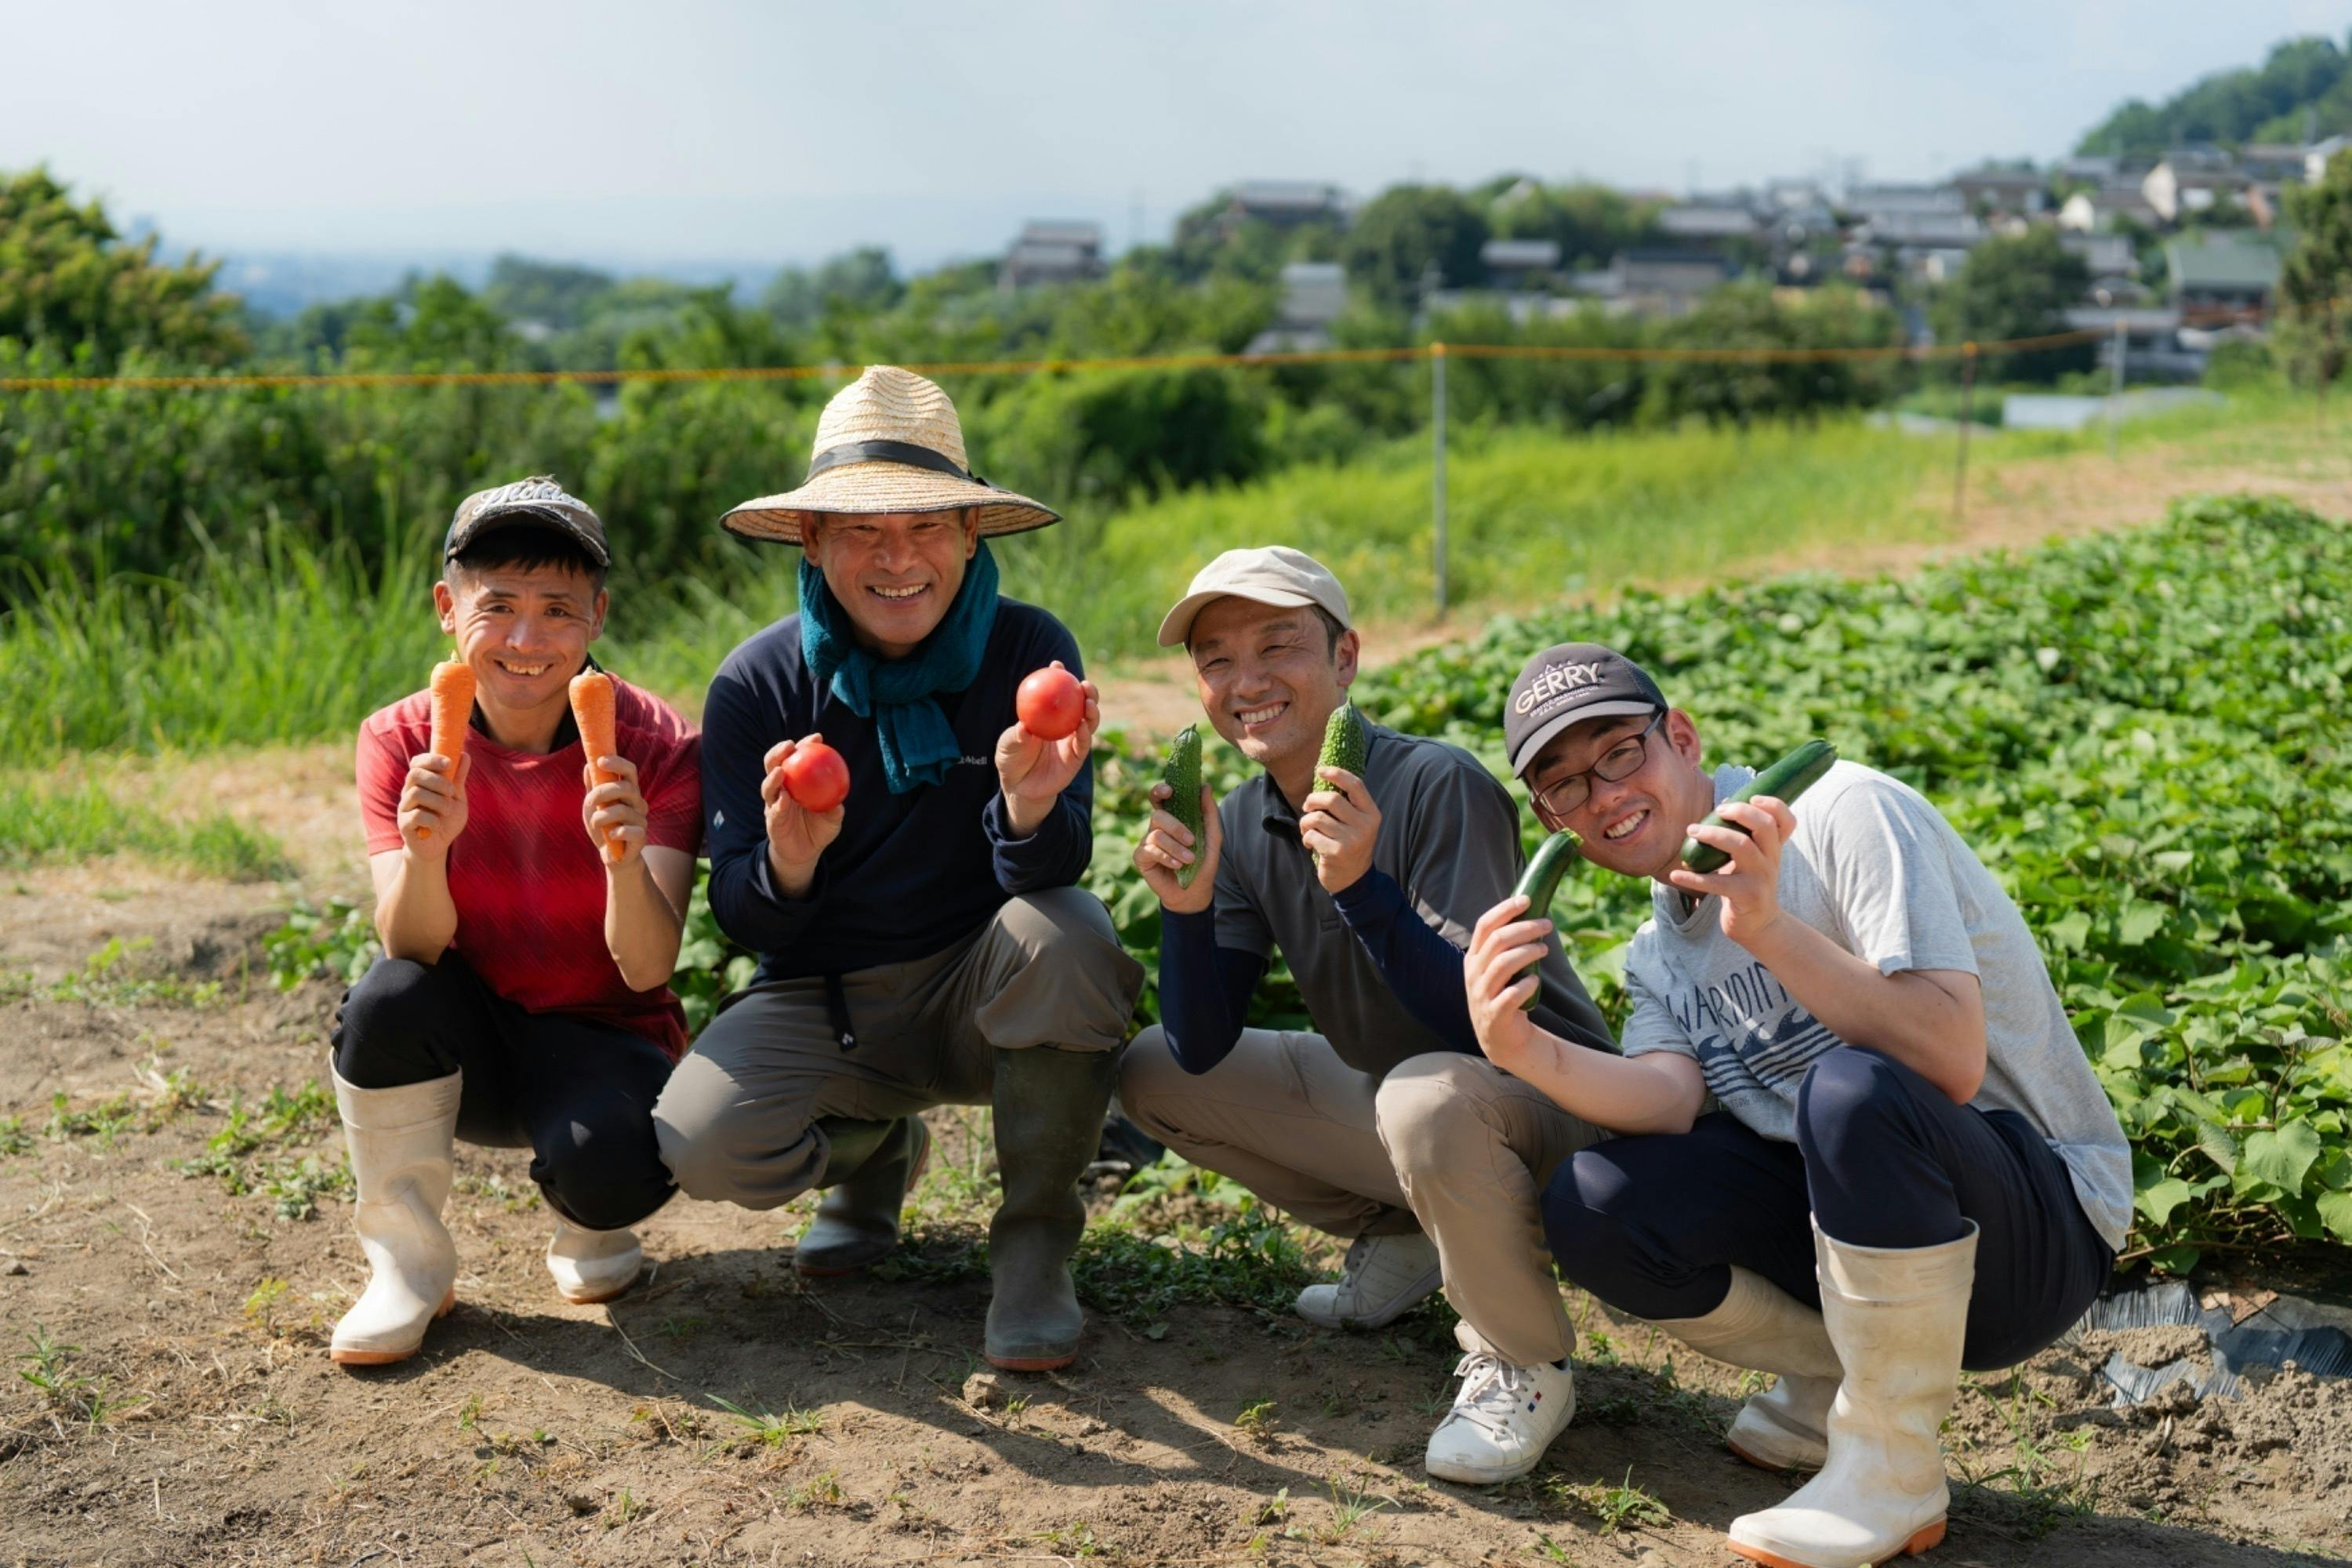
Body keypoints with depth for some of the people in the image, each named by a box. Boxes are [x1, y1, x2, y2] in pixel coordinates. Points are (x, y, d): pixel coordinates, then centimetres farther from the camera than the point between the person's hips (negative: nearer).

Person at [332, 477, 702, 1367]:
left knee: (608, 1165, -34)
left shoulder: (657, 745, -14)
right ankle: (407, 1264, -9)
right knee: (388, 998, -31)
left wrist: (625, 860, -43)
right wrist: (424, 852, -42)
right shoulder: (401, 741, -9)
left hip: (604, 1044, -2)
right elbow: (413, 947, -20)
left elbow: (647, 969, -23)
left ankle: (590, 1227, 6)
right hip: (468, 1052, 2)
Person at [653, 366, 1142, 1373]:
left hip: (980, 993, -1)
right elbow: (740, 919, -11)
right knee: (703, 1144, -26)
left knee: (1067, 932, -34)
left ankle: (1035, 1243, -12)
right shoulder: (757, 685, -10)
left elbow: (1049, 877, -17)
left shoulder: (1028, 651, -12)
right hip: (823, 1003, 1)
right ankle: (875, 1154, 12)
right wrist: (788, 861, -36)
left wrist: (1031, 809, -41)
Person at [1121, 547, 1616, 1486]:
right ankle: (1397, 1237, 17)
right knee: (1151, 1075, 3)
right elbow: (1201, 1050, -5)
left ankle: (1524, 1369, -12)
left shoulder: (1437, 788, -23)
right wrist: (1187, 904, -21)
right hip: (1386, 1095, 7)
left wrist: (1361, 885, -41)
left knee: (1429, 1095, -40)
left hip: (1544, 1103, -7)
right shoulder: (1242, 824, -2)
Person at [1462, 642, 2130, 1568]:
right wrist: (1525, 1050, -29)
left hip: (2042, 1224, -6)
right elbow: (1670, 1100, -12)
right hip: (1862, 1210, 6)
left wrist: (1770, 931, -34)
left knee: (1851, 1091, -37)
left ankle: (1894, 1473, -17)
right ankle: (1839, 1381, 7)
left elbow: (1951, 1062, -25)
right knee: (1592, 1208, -15)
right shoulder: (1657, 953, 10)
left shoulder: (1842, 814, -13)